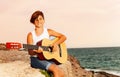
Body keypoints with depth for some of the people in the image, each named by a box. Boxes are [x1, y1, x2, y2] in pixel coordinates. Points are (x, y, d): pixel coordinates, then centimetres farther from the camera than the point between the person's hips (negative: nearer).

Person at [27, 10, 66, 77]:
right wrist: (36, 51, -26)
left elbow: (63, 37, 9)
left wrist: (56, 43, -8)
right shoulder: (31, 35, -1)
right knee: (55, 69, -28)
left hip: (48, 57, 3)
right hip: (36, 59, -3)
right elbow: (30, 52, -5)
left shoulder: (48, 31, 7)